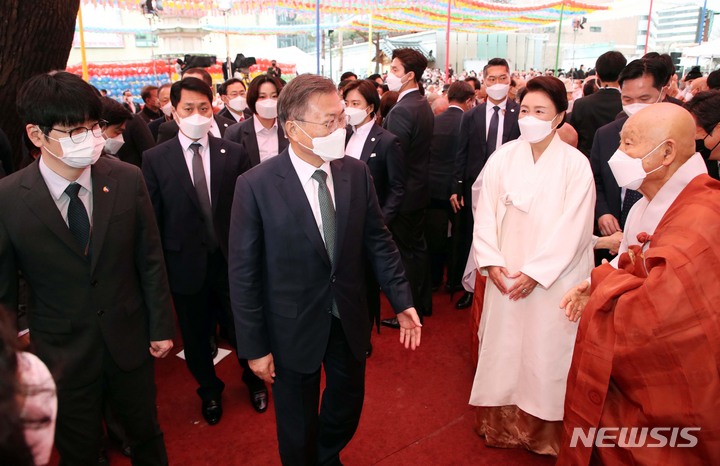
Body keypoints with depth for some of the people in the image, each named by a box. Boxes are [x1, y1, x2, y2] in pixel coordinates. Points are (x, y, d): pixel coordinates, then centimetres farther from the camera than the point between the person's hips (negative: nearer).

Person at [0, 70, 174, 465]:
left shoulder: (128, 179, -12)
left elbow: (151, 259, -4)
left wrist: (161, 326, 0)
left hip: (130, 342, 1)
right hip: (62, 356, -1)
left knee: (146, 433, 22)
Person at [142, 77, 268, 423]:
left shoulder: (233, 154, -4)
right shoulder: (155, 159, -4)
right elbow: (152, 220, -3)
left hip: (231, 261, 0)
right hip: (186, 263, 0)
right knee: (196, 336, 17)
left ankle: (254, 381, 45)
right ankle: (210, 391, 44)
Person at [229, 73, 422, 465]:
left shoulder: (356, 172, -7)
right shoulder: (255, 185, -18)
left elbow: (378, 241, 1)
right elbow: (244, 273, -13)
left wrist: (402, 301, -2)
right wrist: (254, 347, -10)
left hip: (349, 319, 4)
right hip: (294, 326, -3)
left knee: (348, 404, 25)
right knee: (298, 426, 18)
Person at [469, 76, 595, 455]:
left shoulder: (576, 164, -8)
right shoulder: (502, 157, -1)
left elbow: (572, 228, -11)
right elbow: (485, 214, 0)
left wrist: (535, 272, -14)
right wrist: (492, 263, -9)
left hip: (551, 279, -2)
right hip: (505, 278, 3)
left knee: (544, 352, 8)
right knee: (503, 347, 12)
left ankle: (544, 431, 29)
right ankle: (500, 422, 32)